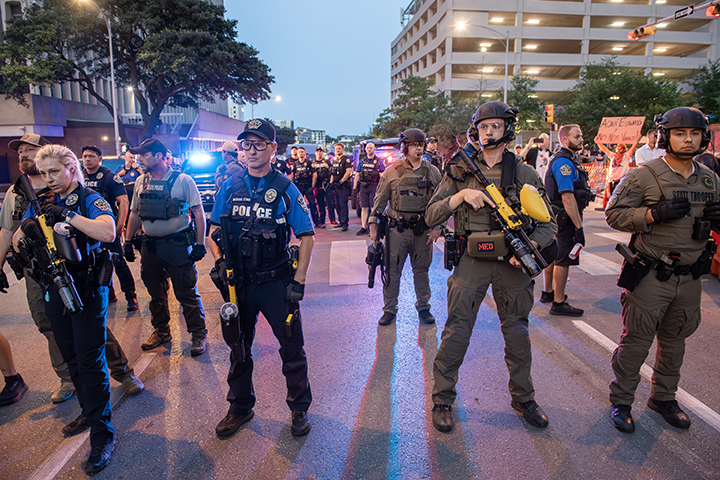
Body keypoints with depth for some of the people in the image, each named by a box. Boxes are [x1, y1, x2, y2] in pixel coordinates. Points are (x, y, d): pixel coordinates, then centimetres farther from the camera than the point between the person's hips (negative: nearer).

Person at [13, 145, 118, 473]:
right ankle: (88, 412, 35)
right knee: (71, 358, 17)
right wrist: (25, 230, -12)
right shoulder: (41, 203, 10)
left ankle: (102, 435, 5)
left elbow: (108, 232, -26)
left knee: (91, 361, -5)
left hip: (88, 289, -6)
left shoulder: (90, 199, -8)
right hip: (54, 290, 6)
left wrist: (67, 214, -25)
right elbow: (16, 244, 10)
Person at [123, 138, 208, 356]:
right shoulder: (141, 181, 9)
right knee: (156, 293, 16)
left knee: (187, 293, -1)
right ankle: (161, 331, 34)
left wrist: (200, 244, -13)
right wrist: (128, 241, 14)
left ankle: (198, 334, 13)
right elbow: (135, 213, 17)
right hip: (150, 246, 6)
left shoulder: (182, 180, -8)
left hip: (178, 245, -6)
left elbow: (198, 212, -8)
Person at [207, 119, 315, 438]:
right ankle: (240, 408, 39)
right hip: (238, 282, 3)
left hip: (276, 283, -3)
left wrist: (298, 282, -11)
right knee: (238, 348, 17)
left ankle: (299, 408, 28)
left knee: (292, 348, 6)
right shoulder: (230, 187, 4)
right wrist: (219, 260, -7)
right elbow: (214, 232, 12)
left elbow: (306, 236, -5)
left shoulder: (285, 188, -5)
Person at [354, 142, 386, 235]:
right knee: (364, 208, 3)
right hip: (363, 187, 4)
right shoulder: (362, 161, 15)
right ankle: (364, 228, 7)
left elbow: (382, 175, -3)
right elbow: (357, 174, 18)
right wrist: (354, 187, 12)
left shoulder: (379, 161, 2)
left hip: (374, 186, -4)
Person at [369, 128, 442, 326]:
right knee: (392, 271, 4)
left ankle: (423, 308, 27)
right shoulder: (392, 171, 1)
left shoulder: (433, 172, 5)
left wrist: (437, 227, 0)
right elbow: (380, 200, 5)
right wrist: (373, 225, 1)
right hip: (397, 230, -1)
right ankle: (390, 309, 18)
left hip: (423, 230, 1)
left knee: (421, 270, 12)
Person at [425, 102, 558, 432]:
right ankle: (442, 400, 19)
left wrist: (531, 244, -17)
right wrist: (461, 195, -15)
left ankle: (523, 398, 34)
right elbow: (431, 216, 0)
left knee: (517, 334, 13)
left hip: (511, 263, 2)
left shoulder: (525, 174, 4)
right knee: (456, 333, 1)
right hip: (471, 261, -1)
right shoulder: (460, 170, 3)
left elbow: (549, 223, 4)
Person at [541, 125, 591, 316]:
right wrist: (579, 226, -25)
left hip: (556, 217, 11)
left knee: (553, 256, 18)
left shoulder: (567, 160, 17)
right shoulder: (564, 162, -18)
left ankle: (548, 292, 32)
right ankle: (558, 303, 3)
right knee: (563, 260, -4)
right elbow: (567, 197, -25)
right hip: (565, 218, -11)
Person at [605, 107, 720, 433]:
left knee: (674, 342, 18)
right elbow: (613, 214, -11)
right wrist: (653, 214, -24)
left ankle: (663, 397, 36)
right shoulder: (643, 176, -9)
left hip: (689, 280, 6)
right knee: (636, 342, 3)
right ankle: (620, 401, 20)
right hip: (650, 278, -6)